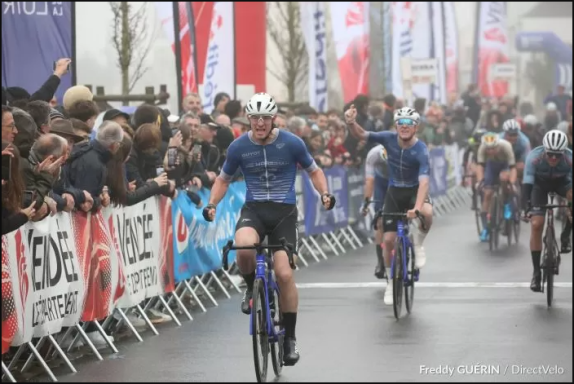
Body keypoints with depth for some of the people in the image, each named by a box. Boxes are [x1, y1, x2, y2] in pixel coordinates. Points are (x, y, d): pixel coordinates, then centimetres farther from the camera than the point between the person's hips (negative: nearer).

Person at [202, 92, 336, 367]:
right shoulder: (238, 147, -2)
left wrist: (324, 193, -10)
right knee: (244, 247, -34)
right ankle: (252, 288, 0)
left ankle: (290, 338, 4)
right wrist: (212, 204, -4)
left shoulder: (291, 143, -6)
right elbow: (223, 179, 13)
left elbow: (314, 171, 8)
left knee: (284, 273, -12)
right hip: (253, 210, 1)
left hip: (284, 212, -1)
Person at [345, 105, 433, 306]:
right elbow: (361, 135, -10)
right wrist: (351, 123, -34)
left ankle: (418, 244, -5)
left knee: (427, 213, -37)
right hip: (394, 192, 3)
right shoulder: (389, 139, -14)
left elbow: (423, 181, -34)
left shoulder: (421, 151, -24)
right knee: (389, 239, -3)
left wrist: (417, 207, -48)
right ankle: (391, 282, 18)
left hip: (414, 190, -3)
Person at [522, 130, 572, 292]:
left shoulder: (569, 159, -34)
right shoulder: (534, 157, -36)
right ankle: (536, 272, -6)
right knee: (536, 225, -14)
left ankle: (565, 236, -10)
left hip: (561, 182, 1)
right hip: (540, 183, 0)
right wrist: (526, 209, -52)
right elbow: (527, 184, -39)